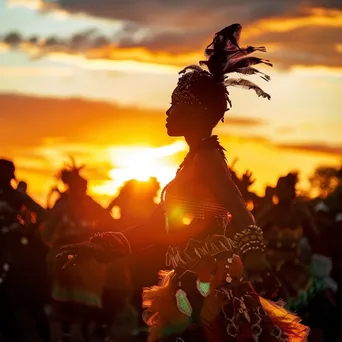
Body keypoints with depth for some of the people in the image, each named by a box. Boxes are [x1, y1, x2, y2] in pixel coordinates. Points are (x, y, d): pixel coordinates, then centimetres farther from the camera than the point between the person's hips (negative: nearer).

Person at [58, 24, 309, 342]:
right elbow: (155, 228, 25)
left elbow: (238, 209, -30)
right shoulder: (193, 160, 18)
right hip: (193, 293, 9)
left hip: (211, 294, -9)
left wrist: (252, 254, -49)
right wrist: (98, 247, 24)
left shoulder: (207, 156, -10)